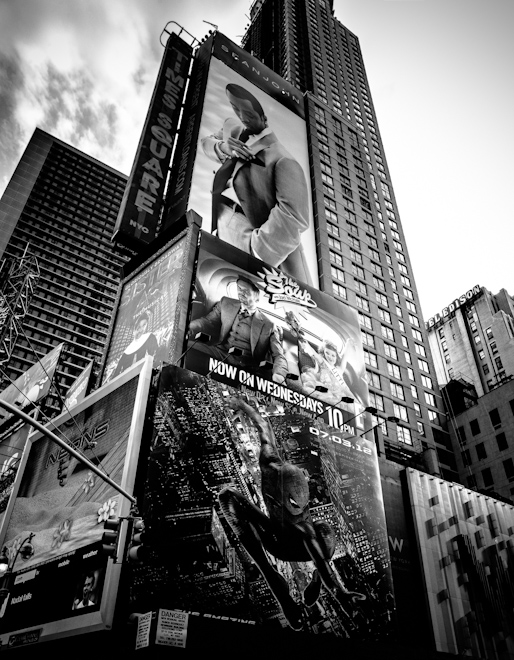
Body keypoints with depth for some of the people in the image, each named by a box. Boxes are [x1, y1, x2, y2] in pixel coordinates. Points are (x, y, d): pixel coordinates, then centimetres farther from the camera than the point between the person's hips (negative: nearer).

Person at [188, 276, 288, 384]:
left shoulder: (268, 325, 9)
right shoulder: (225, 303, 18)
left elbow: (278, 356, 6)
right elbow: (208, 322, 14)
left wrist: (278, 375, -19)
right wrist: (190, 327, -12)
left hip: (245, 366, -2)